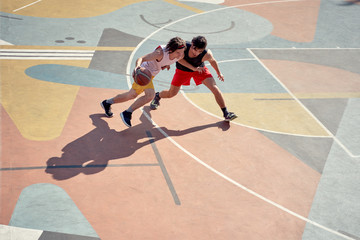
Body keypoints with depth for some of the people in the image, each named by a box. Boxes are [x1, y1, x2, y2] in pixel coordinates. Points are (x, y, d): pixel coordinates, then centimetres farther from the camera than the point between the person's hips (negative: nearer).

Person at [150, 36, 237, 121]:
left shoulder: (207, 54, -34)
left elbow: (212, 61, -13)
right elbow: (179, 58, -23)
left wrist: (219, 73, 3)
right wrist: (193, 68, -34)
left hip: (199, 69, 0)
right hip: (183, 70, 0)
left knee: (215, 88, -12)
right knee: (171, 94, 3)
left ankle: (226, 113, 1)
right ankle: (157, 96, 38)